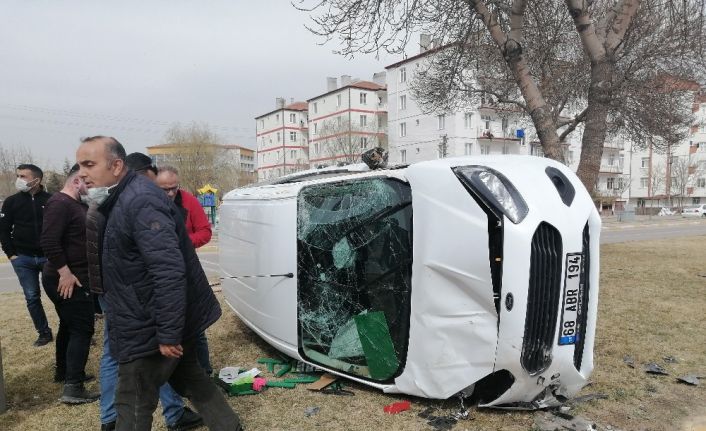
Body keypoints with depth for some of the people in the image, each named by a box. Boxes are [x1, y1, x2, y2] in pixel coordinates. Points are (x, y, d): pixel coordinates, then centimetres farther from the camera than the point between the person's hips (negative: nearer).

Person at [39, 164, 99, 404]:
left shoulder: (77, 204, 13)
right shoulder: (59, 203, -18)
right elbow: (48, 241, -26)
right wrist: (65, 272, -25)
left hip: (73, 277, 10)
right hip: (67, 280, -10)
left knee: (69, 326, 22)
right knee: (82, 329, -8)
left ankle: (63, 373, 37)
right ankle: (73, 388, -6)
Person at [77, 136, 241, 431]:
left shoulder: (139, 201, -23)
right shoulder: (121, 201, 11)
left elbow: (169, 272, -30)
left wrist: (168, 334, -27)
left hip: (151, 329, -10)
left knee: (133, 407, 4)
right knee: (190, 379, 22)